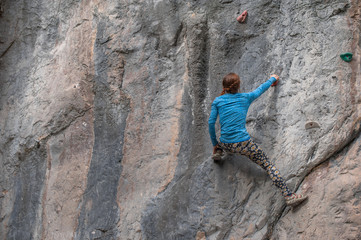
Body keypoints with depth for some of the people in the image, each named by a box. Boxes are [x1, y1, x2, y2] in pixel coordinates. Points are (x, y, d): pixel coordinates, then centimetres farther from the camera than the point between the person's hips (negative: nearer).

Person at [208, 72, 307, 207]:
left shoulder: (218, 101, 7)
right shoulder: (245, 98, 6)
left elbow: (211, 123, 4)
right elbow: (260, 90, 22)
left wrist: (215, 144, 14)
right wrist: (272, 79, 41)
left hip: (226, 145, 3)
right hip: (243, 144, -3)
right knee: (268, 165, -1)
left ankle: (218, 152, 17)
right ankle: (288, 195, -11)